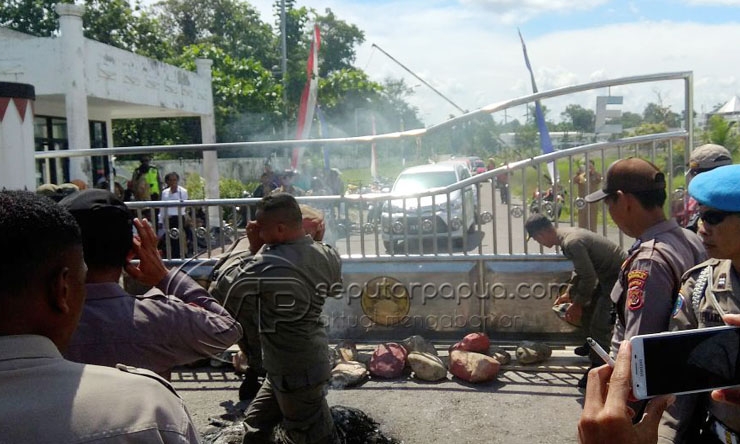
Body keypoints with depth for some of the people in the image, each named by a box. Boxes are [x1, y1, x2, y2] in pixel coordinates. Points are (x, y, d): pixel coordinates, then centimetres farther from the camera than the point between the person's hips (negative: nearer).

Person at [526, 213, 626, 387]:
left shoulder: (572, 243, -28)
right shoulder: (566, 234, 3)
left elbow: (588, 277, -25)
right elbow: (579, 269, 16)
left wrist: (577, 305, -13)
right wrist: (569, 293, 16)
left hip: (618, 275, -11)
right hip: (607, 273, 11)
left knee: (600, 324, -9)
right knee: (587, 308, 23)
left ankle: (596, 368, 3)